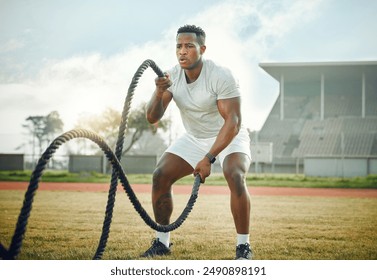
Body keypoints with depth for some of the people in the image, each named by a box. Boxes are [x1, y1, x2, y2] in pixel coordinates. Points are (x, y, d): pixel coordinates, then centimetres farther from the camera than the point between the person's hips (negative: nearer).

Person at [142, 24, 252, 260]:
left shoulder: (221, 77, -28)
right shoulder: (172, 77, -12)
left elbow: (233, 122, -32)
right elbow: (152, 118, -14)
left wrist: (209, 157, -39)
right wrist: (159, 94, -35)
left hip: (229, 136, -5)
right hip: (194, 138, 5)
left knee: (235, 177, -32)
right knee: (160, 176, -9)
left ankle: (243, 246, -18)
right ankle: (162, 242, 5)